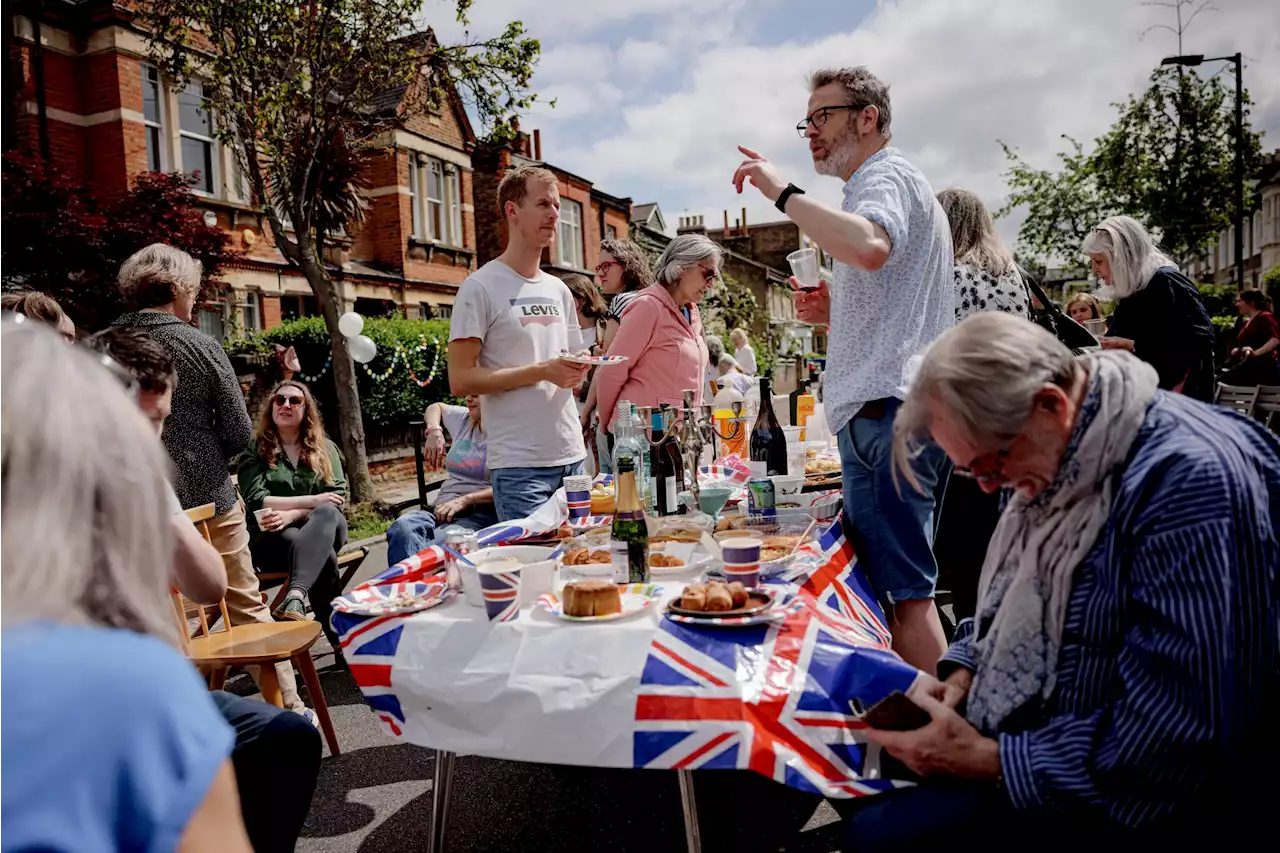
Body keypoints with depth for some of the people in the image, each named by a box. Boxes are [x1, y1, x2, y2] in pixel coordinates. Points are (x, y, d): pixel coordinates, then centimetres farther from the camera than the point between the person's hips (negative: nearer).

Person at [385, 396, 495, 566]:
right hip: (443, 510, 6)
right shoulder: (463, 419, 19)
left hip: (479, 514, -6)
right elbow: (436, 407, 42)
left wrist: (466, 500, -21)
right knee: (402, 527, -31)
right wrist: (434, 431, 21)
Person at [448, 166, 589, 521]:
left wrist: (577, 370, -2)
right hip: (519, 465, -6)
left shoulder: (559, 290, 16)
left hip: (573, 456, 7)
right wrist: (543, 371, -17)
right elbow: (461, 380, -12)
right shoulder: (480, 287, -5)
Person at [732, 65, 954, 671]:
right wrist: (837, 311, 17)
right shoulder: (895, 185, 30)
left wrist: (784, 193, -19)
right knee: (901, 584, 15)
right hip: (905, 409, 11)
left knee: (900, 590, -10)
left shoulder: (884, 176, -4)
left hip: (886, 410, -11)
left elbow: (869, 247, -30)